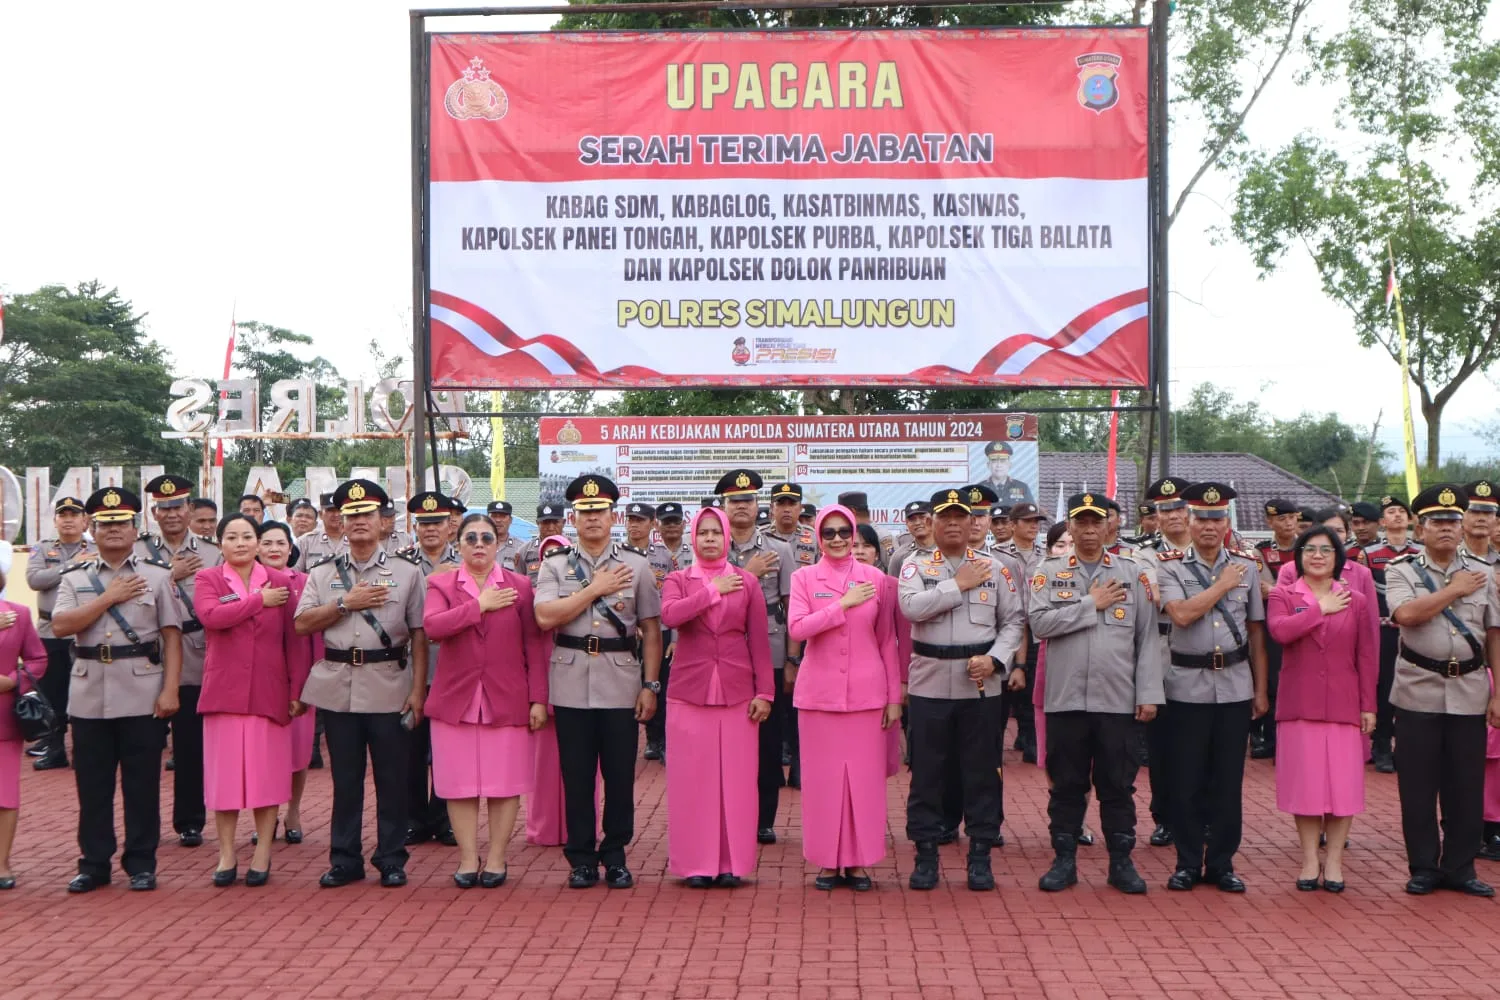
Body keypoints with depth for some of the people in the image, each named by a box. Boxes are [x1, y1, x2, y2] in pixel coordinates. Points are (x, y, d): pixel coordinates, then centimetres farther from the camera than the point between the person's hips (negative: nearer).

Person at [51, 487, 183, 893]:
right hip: (89, 695, 2)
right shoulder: (75, 577, 9)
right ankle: (94, 862, 19)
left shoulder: (157, 575, 4)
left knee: (142, 782, 3)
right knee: (92, 782, 8)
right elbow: (60, 626, -6)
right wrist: (109, 598, -9)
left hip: (142, 695, -2)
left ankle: (141, 863, 14)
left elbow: (172, 636, 0)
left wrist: (170, 690, -8)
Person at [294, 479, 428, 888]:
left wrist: (418, 690, -5)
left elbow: (419, 635, 2)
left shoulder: (407, 573, 4)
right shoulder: (322, 574, 11)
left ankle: (391, 860, 13)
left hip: (390, 688, -2)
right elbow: (302, 625, 2)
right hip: (338, 688, 2)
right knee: (345, 778, 8)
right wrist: (345, 602, -9)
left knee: (392, 778, 3)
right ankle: (344, 859, 17)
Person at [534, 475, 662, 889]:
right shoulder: (554, 565, 5)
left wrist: (651, 686, -1)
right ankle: (581, 858, 17)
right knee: (576, 774, 6)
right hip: (571, 686, 0)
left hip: (620, 687, 0)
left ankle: (615, 855, 19)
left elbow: (651, 630, 5)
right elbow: (545, 617, -11)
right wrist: (594, 589, -10)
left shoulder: (635, 566, 5)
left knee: (620, 774, 5)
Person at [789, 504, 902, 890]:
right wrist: (843, 604, -15)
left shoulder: (874, 578, 5)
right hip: (819, 692, 0)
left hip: (867, 693, 1)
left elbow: (887, 641, 6)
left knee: (865, 775, 2)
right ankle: (828, 861, 13)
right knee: (822, 776, 2)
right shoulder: (804, 577, 3)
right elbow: (797, 628, -12)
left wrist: (895, 696, 3)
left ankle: (859, 862, 12)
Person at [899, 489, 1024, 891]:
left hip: (980, 686, 1)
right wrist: (959, 584, -12)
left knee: (981, 771, 6)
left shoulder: (995, 568, 6)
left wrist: (995, 659, -10)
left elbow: (1013, 621, 5)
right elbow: (911, 607, -16)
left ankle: (980, 855, 16)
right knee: (926, 771, 5)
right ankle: (926, 854, 15)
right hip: (928, 685, -1)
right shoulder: (915, 566, 3)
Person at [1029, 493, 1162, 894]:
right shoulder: (1049, 572, 4)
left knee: (1118, 785, 7)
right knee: (1066, 784, 7)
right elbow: (1040, 623, -11)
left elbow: (1147, 637, 3)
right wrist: (1091, 603, -10)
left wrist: (1149, 693, -3)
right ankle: (1064, 860, 17)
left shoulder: (1133, 573, 6)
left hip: (1118, 699, 0)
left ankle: (1121, 862, 17)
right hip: (1065, 698, 0)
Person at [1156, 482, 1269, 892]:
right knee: (1187, 780, 4)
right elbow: (1181, 615, -19)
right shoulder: (1170, 565, -2)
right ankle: (1188, 863, 15)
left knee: (1229, 781, 7)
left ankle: (1222, 863, 17)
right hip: (1188, 686, -2)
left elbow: (1256, 631, 8)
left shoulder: (1247, 565, 6)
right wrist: (1223, 585, -10)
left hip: (1235, 685, 2)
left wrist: (1261, 689, 7)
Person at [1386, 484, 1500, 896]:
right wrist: (1455, 589, -10)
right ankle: (1423, 867, 15)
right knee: (1418, 785, 3)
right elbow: (1406, 615, -18)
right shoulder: (1401, 570, 1)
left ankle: (1459, 867, 18)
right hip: (1419, 692, -2)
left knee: (1466, 785, 6)